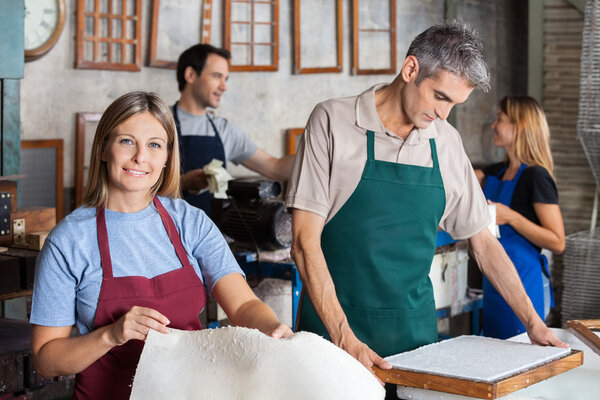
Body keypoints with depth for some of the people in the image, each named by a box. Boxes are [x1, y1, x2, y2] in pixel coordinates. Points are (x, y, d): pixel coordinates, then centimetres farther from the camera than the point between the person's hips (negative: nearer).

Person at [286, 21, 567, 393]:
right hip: (333, 329, -4)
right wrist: (345, 339, -20)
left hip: (416, 332, 4)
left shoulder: (447, 142, 6)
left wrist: (533, 322, 10)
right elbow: (306, 242, -12)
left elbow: (483, 241, 15)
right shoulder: (333, 121, -7)